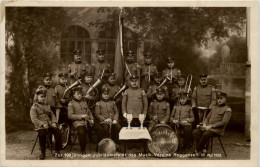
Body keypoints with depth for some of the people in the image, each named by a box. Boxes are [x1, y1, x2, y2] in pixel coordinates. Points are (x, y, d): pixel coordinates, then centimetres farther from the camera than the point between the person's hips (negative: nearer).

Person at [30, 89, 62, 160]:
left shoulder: (47, 106, 23)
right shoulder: (34, 107, 4)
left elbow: (52, 115, 19)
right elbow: (34, 119, -9)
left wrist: (54, 122, -4)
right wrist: (43, 124, -22)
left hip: (49, 125, 5)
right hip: (40, 127, -5)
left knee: (58, 133, -21)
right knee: (42, 135, -34)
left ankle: (57, 151, -8)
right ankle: (42, 153, -12)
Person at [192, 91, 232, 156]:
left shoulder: (227, 109, 1)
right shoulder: (214, 107, 22)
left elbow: (224, 122, -10)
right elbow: (207, 117, 21)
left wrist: (211, 126, -17)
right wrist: (204, 124, -3)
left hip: (218, 129, -6)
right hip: (208, 127, 6)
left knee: (206, 134, -35)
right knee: (195, 132, -20)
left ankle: (198, 150, -19)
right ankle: (203, 149, -20)